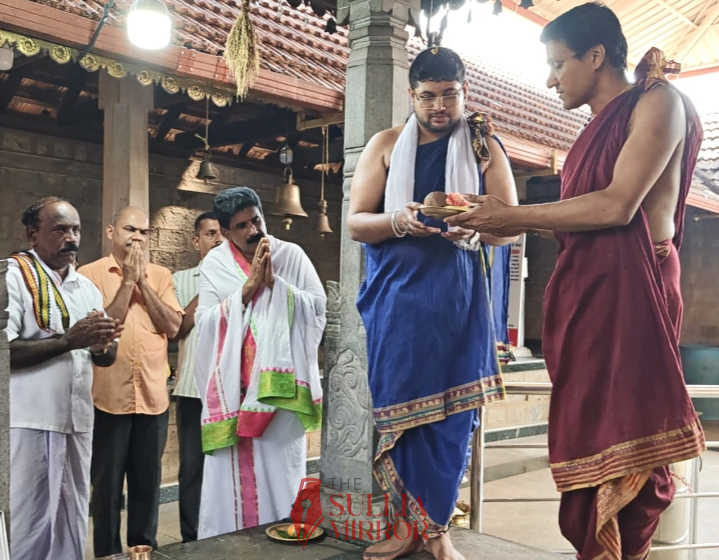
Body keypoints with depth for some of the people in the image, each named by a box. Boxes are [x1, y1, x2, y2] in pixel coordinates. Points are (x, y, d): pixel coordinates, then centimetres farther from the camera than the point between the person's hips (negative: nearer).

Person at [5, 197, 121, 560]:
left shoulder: (87, 288, 13)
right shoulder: (13, 275, -7)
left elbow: (105, 358, 15)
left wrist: (102, 344, -8)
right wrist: (68, 340, -19)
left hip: (78, 421, 7)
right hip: (28, 422, -6)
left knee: (73, 520, 15)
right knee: (27, 523, 2)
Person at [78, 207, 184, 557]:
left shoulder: (160, 276, 8)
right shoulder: (90, 274, -2)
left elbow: (173, 327, -3)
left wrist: (142, 281, -8)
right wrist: (127, 281, -12)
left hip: (153, 395, 3)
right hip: (109, 395, -3)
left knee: (148, 479, 12)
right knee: (107, 480, 8)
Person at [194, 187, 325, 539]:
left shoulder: (291, 255, 4)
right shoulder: (215, 264, 5)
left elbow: (318, 306, -2)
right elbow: (204, 321, -4)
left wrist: (274, 283, -11)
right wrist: (248, 286, -11)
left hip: (281, 383, -1)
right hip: (233, 385, 1)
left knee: (281, 469, 1)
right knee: (231, 472, 2)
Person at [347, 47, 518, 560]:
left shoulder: (486, 147, 8)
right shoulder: (386, 145, 9)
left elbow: (509, 227, 3)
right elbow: (355, 222, 4)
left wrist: (474, 229, -19)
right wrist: (397, 220, -17)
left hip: (458, 294, 0)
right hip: (396, 292, 1)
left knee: (450, 410, 0)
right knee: (400, 404, 1)